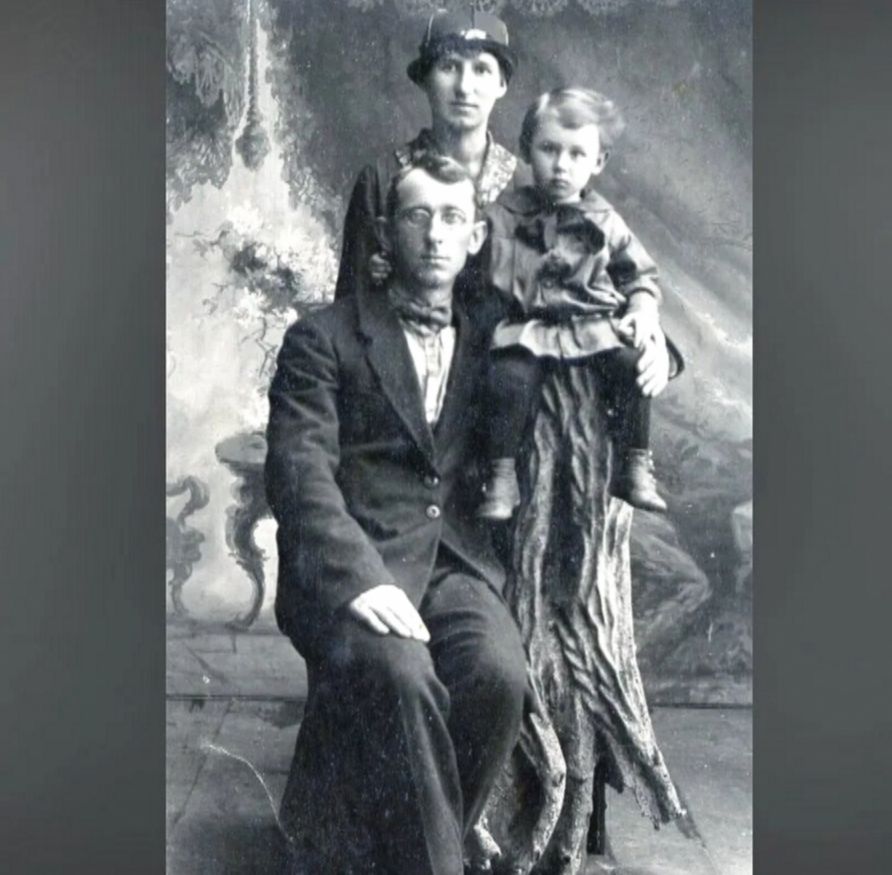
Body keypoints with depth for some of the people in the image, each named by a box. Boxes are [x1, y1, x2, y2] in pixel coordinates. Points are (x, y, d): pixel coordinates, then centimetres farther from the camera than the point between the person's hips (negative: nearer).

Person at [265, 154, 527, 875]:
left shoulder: (483, 344, 20)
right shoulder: (323, 340, 6)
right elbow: (299, 472, -8)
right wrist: (360, 576, -23)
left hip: (455, 560, 4)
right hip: (351, 566, -3)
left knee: (500, 675, -27)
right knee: (400, 675, -33)